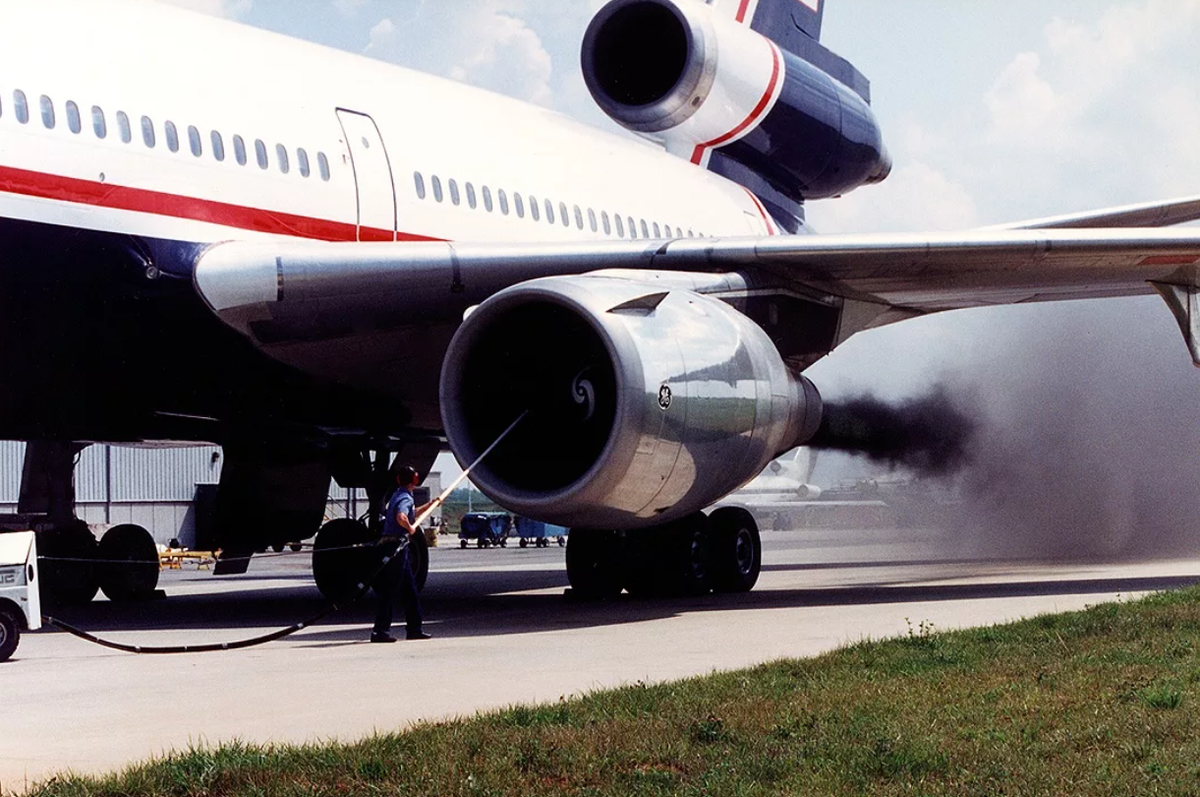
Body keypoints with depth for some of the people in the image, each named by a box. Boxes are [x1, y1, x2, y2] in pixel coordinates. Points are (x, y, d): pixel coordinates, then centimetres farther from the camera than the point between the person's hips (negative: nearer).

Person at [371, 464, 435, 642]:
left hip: (395, 547, 10)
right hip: (396, 546, -10)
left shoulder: (398, 495, 17)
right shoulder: (405, 498, -13)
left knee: (410, 589, 14)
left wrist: (429, 505, 46)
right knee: (390, 591, -8)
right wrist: (410, 528, -17)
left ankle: (414, 629, 19)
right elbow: (401, 517, -35)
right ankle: (380, 631, -8)